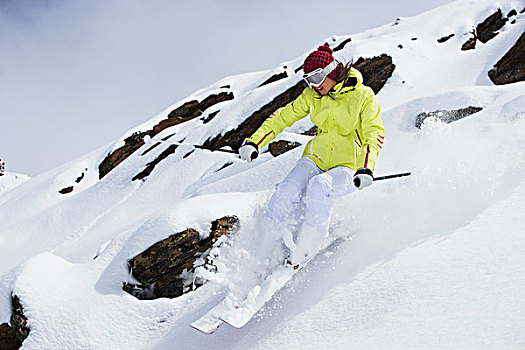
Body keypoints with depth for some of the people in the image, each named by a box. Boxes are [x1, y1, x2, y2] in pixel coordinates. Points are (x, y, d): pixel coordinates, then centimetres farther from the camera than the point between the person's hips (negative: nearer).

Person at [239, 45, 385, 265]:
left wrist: (366, 169, -33)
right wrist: (255, 142, -1)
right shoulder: (313, 95, 4)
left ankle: (304, 251, -25)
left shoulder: (363, 97, -9)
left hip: (348, 167, -4)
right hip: (316, 160, 4)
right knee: (284, 196, -24)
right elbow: (284, 116, 10)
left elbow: (375, 134, -16)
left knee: (318, 187, -36)